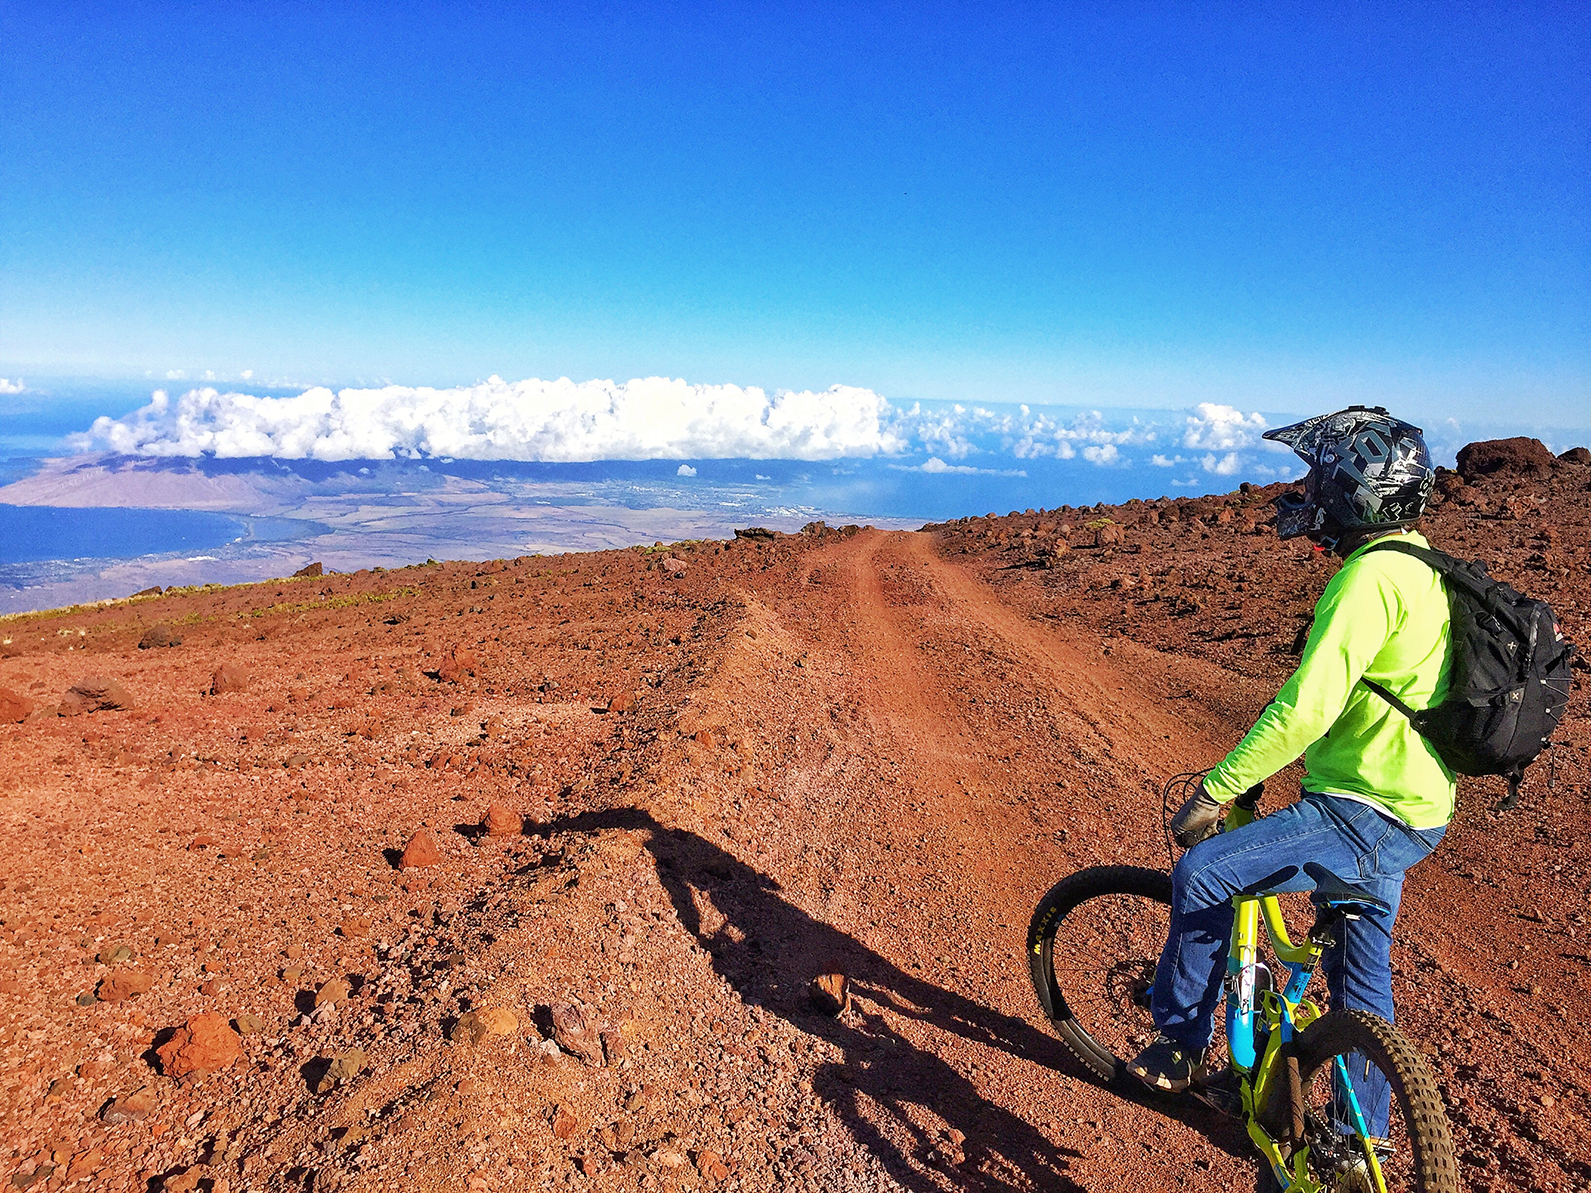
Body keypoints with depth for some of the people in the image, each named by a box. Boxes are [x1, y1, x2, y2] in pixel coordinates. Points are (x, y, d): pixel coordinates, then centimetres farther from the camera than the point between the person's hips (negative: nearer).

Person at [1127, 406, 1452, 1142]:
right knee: (1361, 976, 21)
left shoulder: (1371, 576, -21)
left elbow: (1306, 709, -29)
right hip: (1406, 811, 11)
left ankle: (1181, 1043, 11)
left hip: (1365, 815, -10)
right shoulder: (1419, 570, 12)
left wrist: (1214, 791, -23)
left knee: (1202, 874, -8)